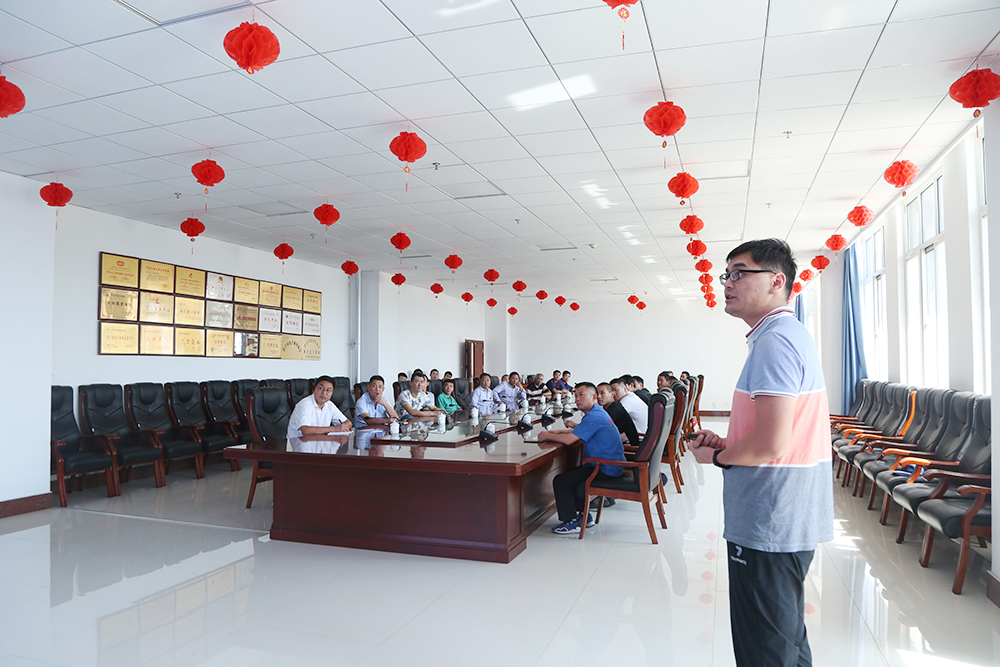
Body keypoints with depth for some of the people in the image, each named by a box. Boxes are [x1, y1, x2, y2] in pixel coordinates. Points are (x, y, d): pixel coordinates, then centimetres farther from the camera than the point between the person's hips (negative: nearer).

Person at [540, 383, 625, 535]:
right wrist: (557, 431, 10)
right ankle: (584, 515, 26)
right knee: (570, 475, 24)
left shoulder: (594, 417, -21)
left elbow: (569, 439, -26)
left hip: (606, 471, -11)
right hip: (612, 466, 11)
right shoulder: (599, 412, 14)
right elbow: (577, 431, 26)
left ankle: (571, 522, 0)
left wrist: (547, 436, -9)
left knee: (560, 481, -10)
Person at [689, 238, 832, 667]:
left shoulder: (775, 341, -20)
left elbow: (772, 444, -27)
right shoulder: (789, 335, 15)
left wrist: (715, 457, -9)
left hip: (769, 527, -11)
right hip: (787, 521, 11)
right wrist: (726, 444, 10)